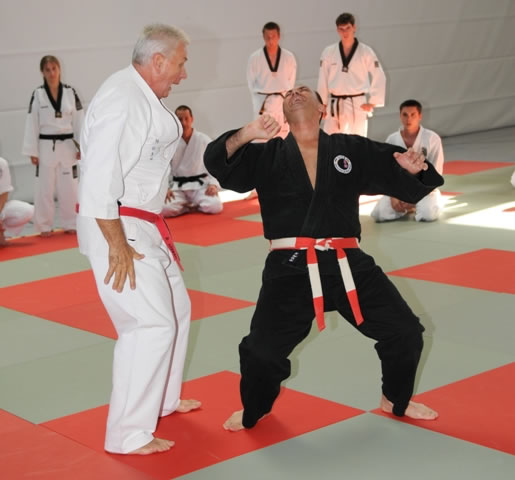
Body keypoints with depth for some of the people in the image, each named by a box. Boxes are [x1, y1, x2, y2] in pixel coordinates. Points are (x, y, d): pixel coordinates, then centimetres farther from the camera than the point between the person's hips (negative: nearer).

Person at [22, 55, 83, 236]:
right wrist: (33, 152, -6)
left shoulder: (70, 92, 1)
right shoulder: (38, 95, -3)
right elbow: (32, 124, -3)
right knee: (44, 189, 2)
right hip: (46, 147, -1)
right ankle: (45, 226, 13)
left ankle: (70, 224, 20)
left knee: (69, 187, 7)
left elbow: (79, 121, 3)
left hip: (67, 146, 1)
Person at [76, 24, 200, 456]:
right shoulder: (121, 98, -21)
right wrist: (117, 245, -25)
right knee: (152, 322, -13)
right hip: (115, 227, -11)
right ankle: (128, 434, -4)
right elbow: (99, 177, -27)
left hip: (143, 225, 11)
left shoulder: (147, 98, 11)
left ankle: (163, 399, 38)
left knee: (176, 308, 21)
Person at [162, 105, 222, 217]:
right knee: (167, 210, -26)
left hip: (200, 185, 0)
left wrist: (213, 184, -12)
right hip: (178, 186, 0)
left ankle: (195, 204, 8)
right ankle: (189, 206, 6)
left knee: (215, 207, -25)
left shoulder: (204, 140, -3)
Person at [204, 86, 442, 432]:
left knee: (405, 332, 4)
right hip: (291, 271, -2)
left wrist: (415, 169, -13)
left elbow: (407, 183, 10)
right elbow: (219, 162, -6)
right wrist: (246, 135, -23)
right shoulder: (267, 156, 9)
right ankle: (255, 410, 25)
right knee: (262, 348, -8)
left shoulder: (353, 151, 10)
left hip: (348, 266, 2)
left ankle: (397, 401, 33)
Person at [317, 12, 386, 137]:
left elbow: (379, 78, -1)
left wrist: (372, 102, -5)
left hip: (358, 106, -2)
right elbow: (323, 80, 7)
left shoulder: (365, 52, -4)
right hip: (335, 106, 2)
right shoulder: (328, 52, 1)